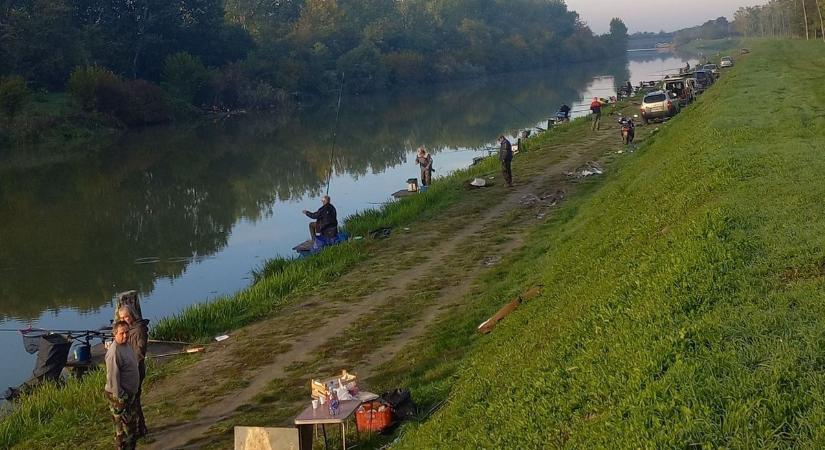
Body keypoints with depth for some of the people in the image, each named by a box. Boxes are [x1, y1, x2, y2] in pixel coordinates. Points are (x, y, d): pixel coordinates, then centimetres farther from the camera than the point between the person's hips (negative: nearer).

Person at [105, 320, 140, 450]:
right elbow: (112, 377, -25)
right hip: (119, 397, -10)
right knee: (123, 429, 1)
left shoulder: (126, 345, 6)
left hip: (129, 394, 10)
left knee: (132, 424, 21)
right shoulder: (114, 352, -25)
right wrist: (119, 398, -22)